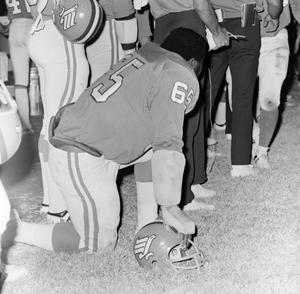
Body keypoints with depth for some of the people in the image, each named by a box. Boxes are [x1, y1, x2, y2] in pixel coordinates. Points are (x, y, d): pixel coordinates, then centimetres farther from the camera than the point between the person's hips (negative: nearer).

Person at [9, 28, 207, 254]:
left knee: (154, 147, 16)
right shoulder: (180, 79, -12)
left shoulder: (142, 58, 11)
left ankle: (148, 222, 19)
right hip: (82, 161, -9)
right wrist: (170, 207, -15)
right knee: (100, 242, 4)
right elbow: (167, 145, -19)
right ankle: (13, 229, 4)